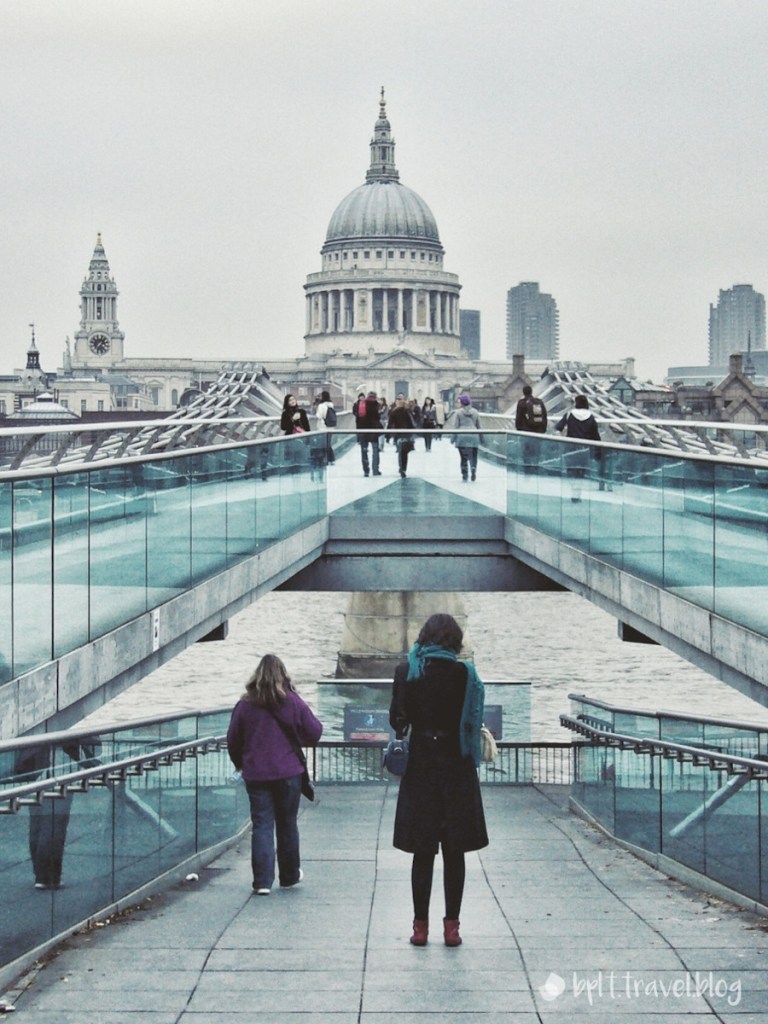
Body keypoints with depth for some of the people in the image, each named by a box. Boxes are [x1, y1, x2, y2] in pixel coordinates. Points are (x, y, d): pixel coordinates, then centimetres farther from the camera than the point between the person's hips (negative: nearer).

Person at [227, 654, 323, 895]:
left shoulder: (245, 704, -3)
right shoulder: (292, 701, -5)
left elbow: (233, 740, 4)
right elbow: (314, 732, -1)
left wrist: (240, 764, 21)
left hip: (256, 775, 0)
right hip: (288, 773, 0)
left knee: (261, 825, 2)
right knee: (287, 823, 14)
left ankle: (262, 881, -5)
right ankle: (289, 875, 26)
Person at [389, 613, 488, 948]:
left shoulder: (406, 671, -2)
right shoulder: (464, 673, -6)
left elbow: (396, 719, 0)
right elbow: (474, 721, -6)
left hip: (419, 767, 1)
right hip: (456, 767, -1)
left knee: (422, 851, 8)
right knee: (454, 852, 6)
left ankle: (421, 924, 8)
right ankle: (451, 926, 7)